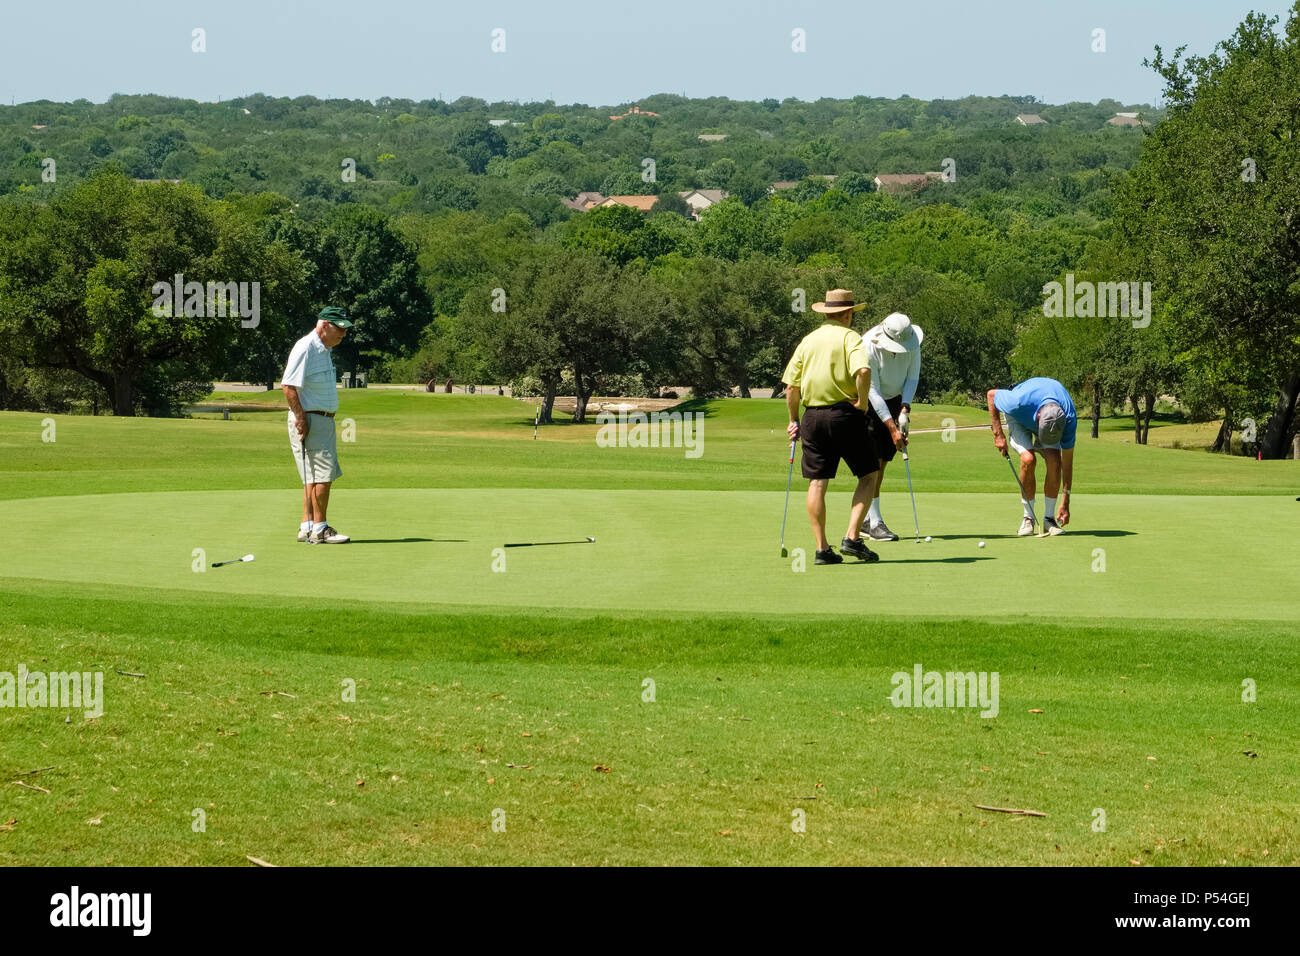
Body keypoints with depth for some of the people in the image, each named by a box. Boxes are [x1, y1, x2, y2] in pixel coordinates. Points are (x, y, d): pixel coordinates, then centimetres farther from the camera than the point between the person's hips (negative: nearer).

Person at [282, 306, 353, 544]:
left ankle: (306, 527, 13)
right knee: (322, 474, -11)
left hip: (323, 420, 10)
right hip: (310, 420, -10)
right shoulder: (305, 348, -14)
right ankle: (319, 529, -8)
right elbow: (288, 385, -20)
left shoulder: (324, 350, 17)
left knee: (316, 476, 10)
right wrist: (300, 418, -21)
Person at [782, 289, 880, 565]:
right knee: (868, 475, 7)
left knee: (817, 483, 6)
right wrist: (861, 401, -11)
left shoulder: (808, 340, 11)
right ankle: (852, 537, -5)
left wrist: (793, 420, 18)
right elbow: (863, 371, -24)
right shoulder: (849, 337, -4)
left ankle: (822, 548, 3)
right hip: (845, 415, -5)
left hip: (812, 416, 5)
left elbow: (791, 386, 9)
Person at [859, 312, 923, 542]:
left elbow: (912, 377, -5)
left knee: (883, 460, 4)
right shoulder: (869, 348, -31)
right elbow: (873, 393, -26)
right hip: (867, 402, -5)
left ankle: (865, 519, 12)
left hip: (894, 399, 5)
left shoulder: (912, 342, -16)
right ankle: (875, 522, -15)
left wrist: (905, 410, -18)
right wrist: (892, 428, -27)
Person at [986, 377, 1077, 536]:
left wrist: (1065, 503, -23)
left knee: (1054, 461, -22)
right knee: (1028, 459, -26)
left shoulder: (1069, 419, -36)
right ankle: (1028, 518, -10)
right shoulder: (1019, 402, -44)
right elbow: (991, 394, -21)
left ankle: (1049, 518, -7)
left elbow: (1067, 461, -24)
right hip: (1019, 419, -1)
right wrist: (998, 434, -20)